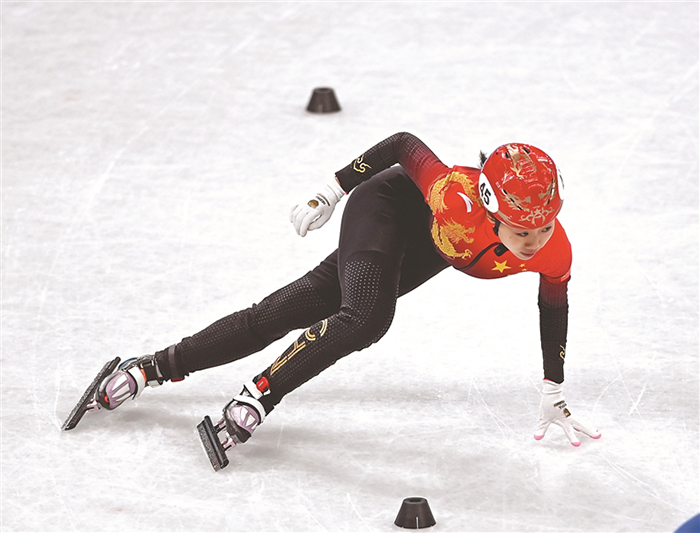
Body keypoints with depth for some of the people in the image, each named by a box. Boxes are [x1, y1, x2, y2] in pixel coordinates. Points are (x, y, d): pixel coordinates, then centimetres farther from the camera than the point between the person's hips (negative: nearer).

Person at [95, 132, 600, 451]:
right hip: (387, 209, -4)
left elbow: (554, 304, -9)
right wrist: (331, 192, -14)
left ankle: (156, 367, 12)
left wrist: (554, 395, -2)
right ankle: (260, 392, -15)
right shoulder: (456, 196, -42)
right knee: (366, 316, -33)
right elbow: (403, 145, -24)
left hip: (426, 253, 4)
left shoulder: (555, 254, -31)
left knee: (287, 313, 4)